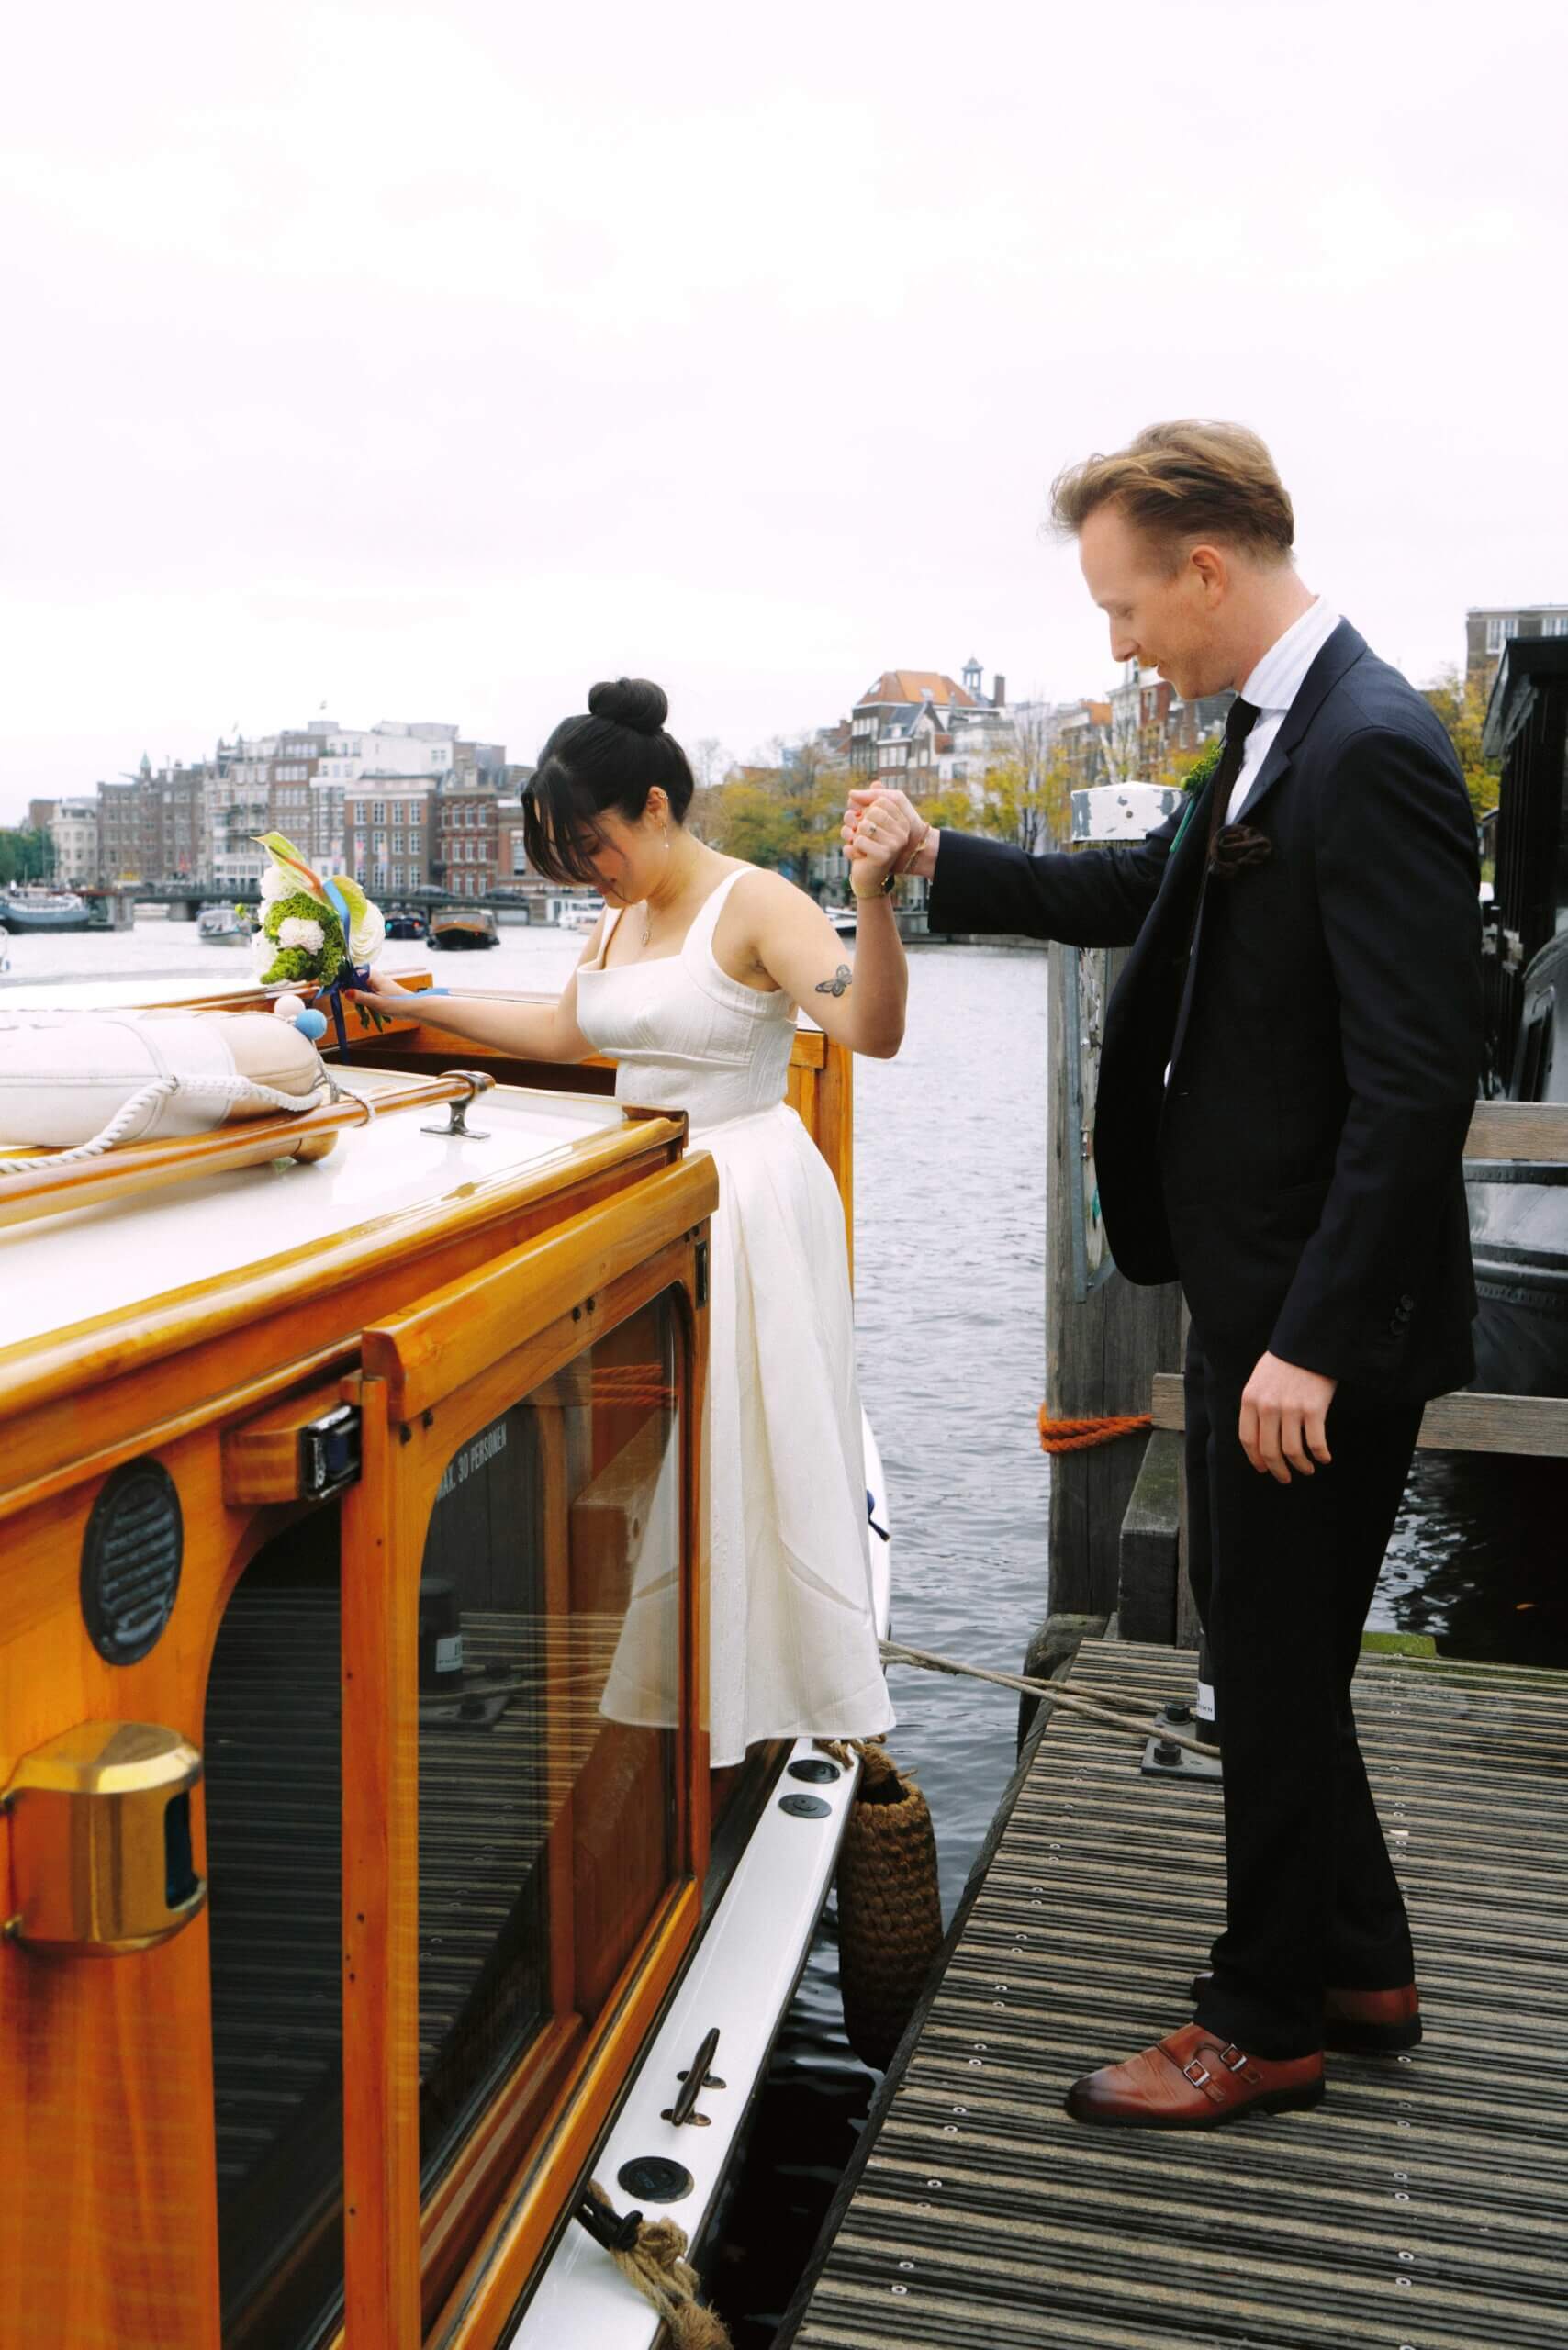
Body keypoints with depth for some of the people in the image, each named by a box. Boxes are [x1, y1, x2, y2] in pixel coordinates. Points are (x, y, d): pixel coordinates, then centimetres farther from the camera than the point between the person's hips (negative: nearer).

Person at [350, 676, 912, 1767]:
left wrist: (874, 899, -45)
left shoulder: (756, 906, -15)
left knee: (743, 1449, 1)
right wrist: (420, 1003, 26)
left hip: (746, 1203, -8)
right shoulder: (623, 919, 10)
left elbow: (874, 1030, -29)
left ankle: (752, 1696, 19)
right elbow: (564, 1033, 25)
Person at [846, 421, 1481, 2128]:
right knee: (1276, 1656, 20)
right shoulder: (1277, 734, 10)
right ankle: (1357, 1968, 38)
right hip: (1255, 1286, 10)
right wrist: (944, 862, 19)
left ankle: (1265, 2026, 25)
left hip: (1318, 1314, -10)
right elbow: (1155, 893, 25)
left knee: (1276, 1665, 5)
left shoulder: (1371, 752, -21)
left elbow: (1417, 1076, -25)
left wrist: (1315, 1340, -24)